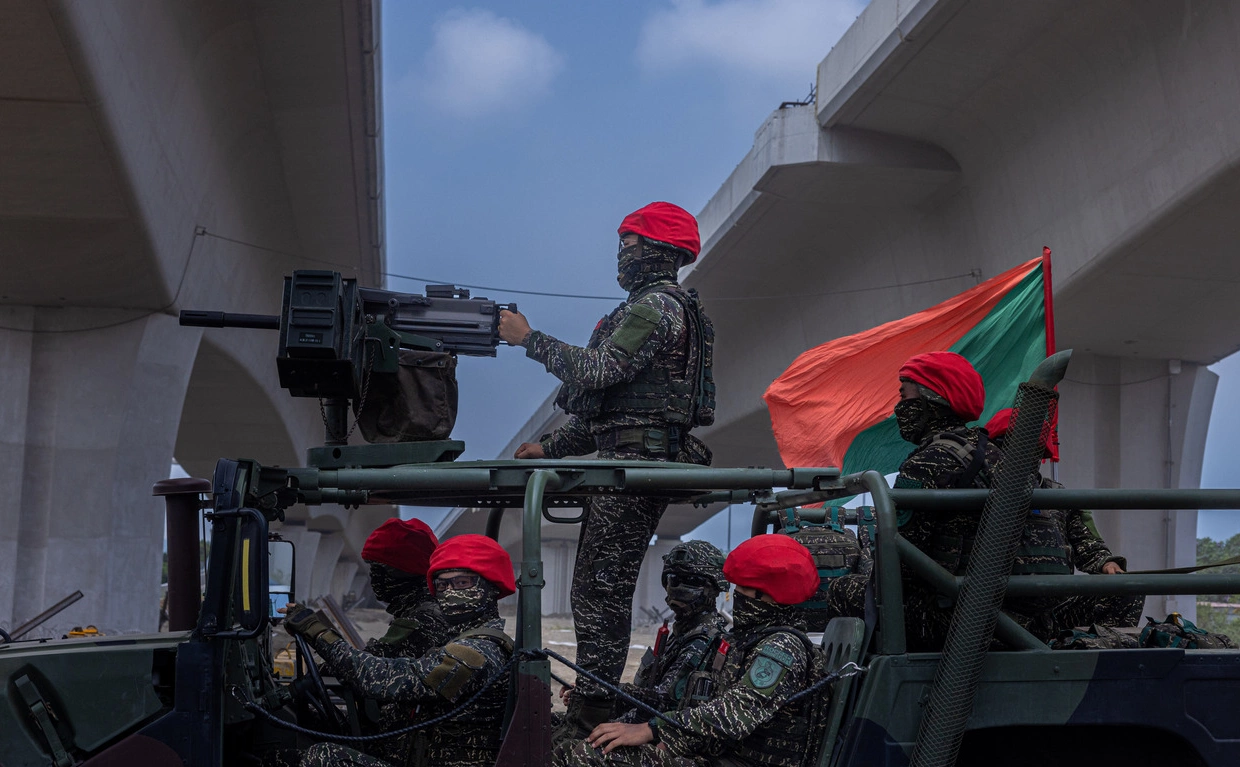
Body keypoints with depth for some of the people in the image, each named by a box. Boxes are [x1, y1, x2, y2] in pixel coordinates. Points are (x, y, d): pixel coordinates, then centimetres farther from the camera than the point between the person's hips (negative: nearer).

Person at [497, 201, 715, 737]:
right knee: (593, 588, 10)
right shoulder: (645, 306, 26)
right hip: (624, 460, 11)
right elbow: (607, 400, 26)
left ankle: (589, 721, -12)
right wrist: (551, 447, 21)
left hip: (638, 461, -11)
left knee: (603, 590, -13)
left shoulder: (659, 304, -8)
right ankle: (590, 711, 14)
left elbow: (601, 370, -20)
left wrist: (530, 339, -10)